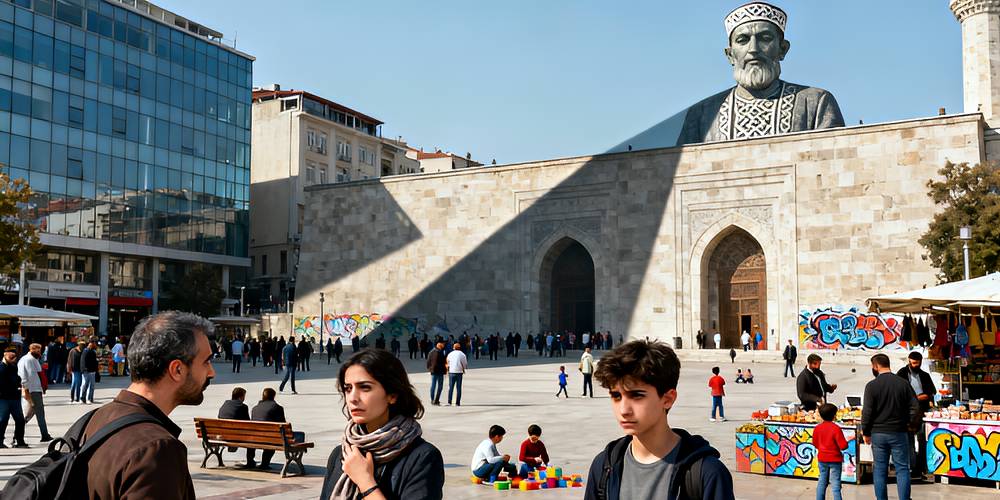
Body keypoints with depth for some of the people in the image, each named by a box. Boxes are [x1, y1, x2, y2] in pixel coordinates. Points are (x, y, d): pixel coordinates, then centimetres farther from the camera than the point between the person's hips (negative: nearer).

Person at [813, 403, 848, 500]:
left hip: (822, 459, 5)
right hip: (835, 459, -5)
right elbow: (843, 446, -20)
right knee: (835, 484, 0)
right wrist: (846, 443, 2)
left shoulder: (817, 428, -3)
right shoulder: (836, 428, -19)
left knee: (822, 481, 16)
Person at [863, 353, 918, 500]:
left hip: (878, 433, -1)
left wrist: (865, 432, 3)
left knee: (879, 470, 7)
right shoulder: (903, 383, -2)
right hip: (899, 433, 1)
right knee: (902, 469, 6)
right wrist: (908, 424, 13)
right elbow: (915, 407, -1)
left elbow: (867, 412, -8)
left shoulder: (872, 385, -8)